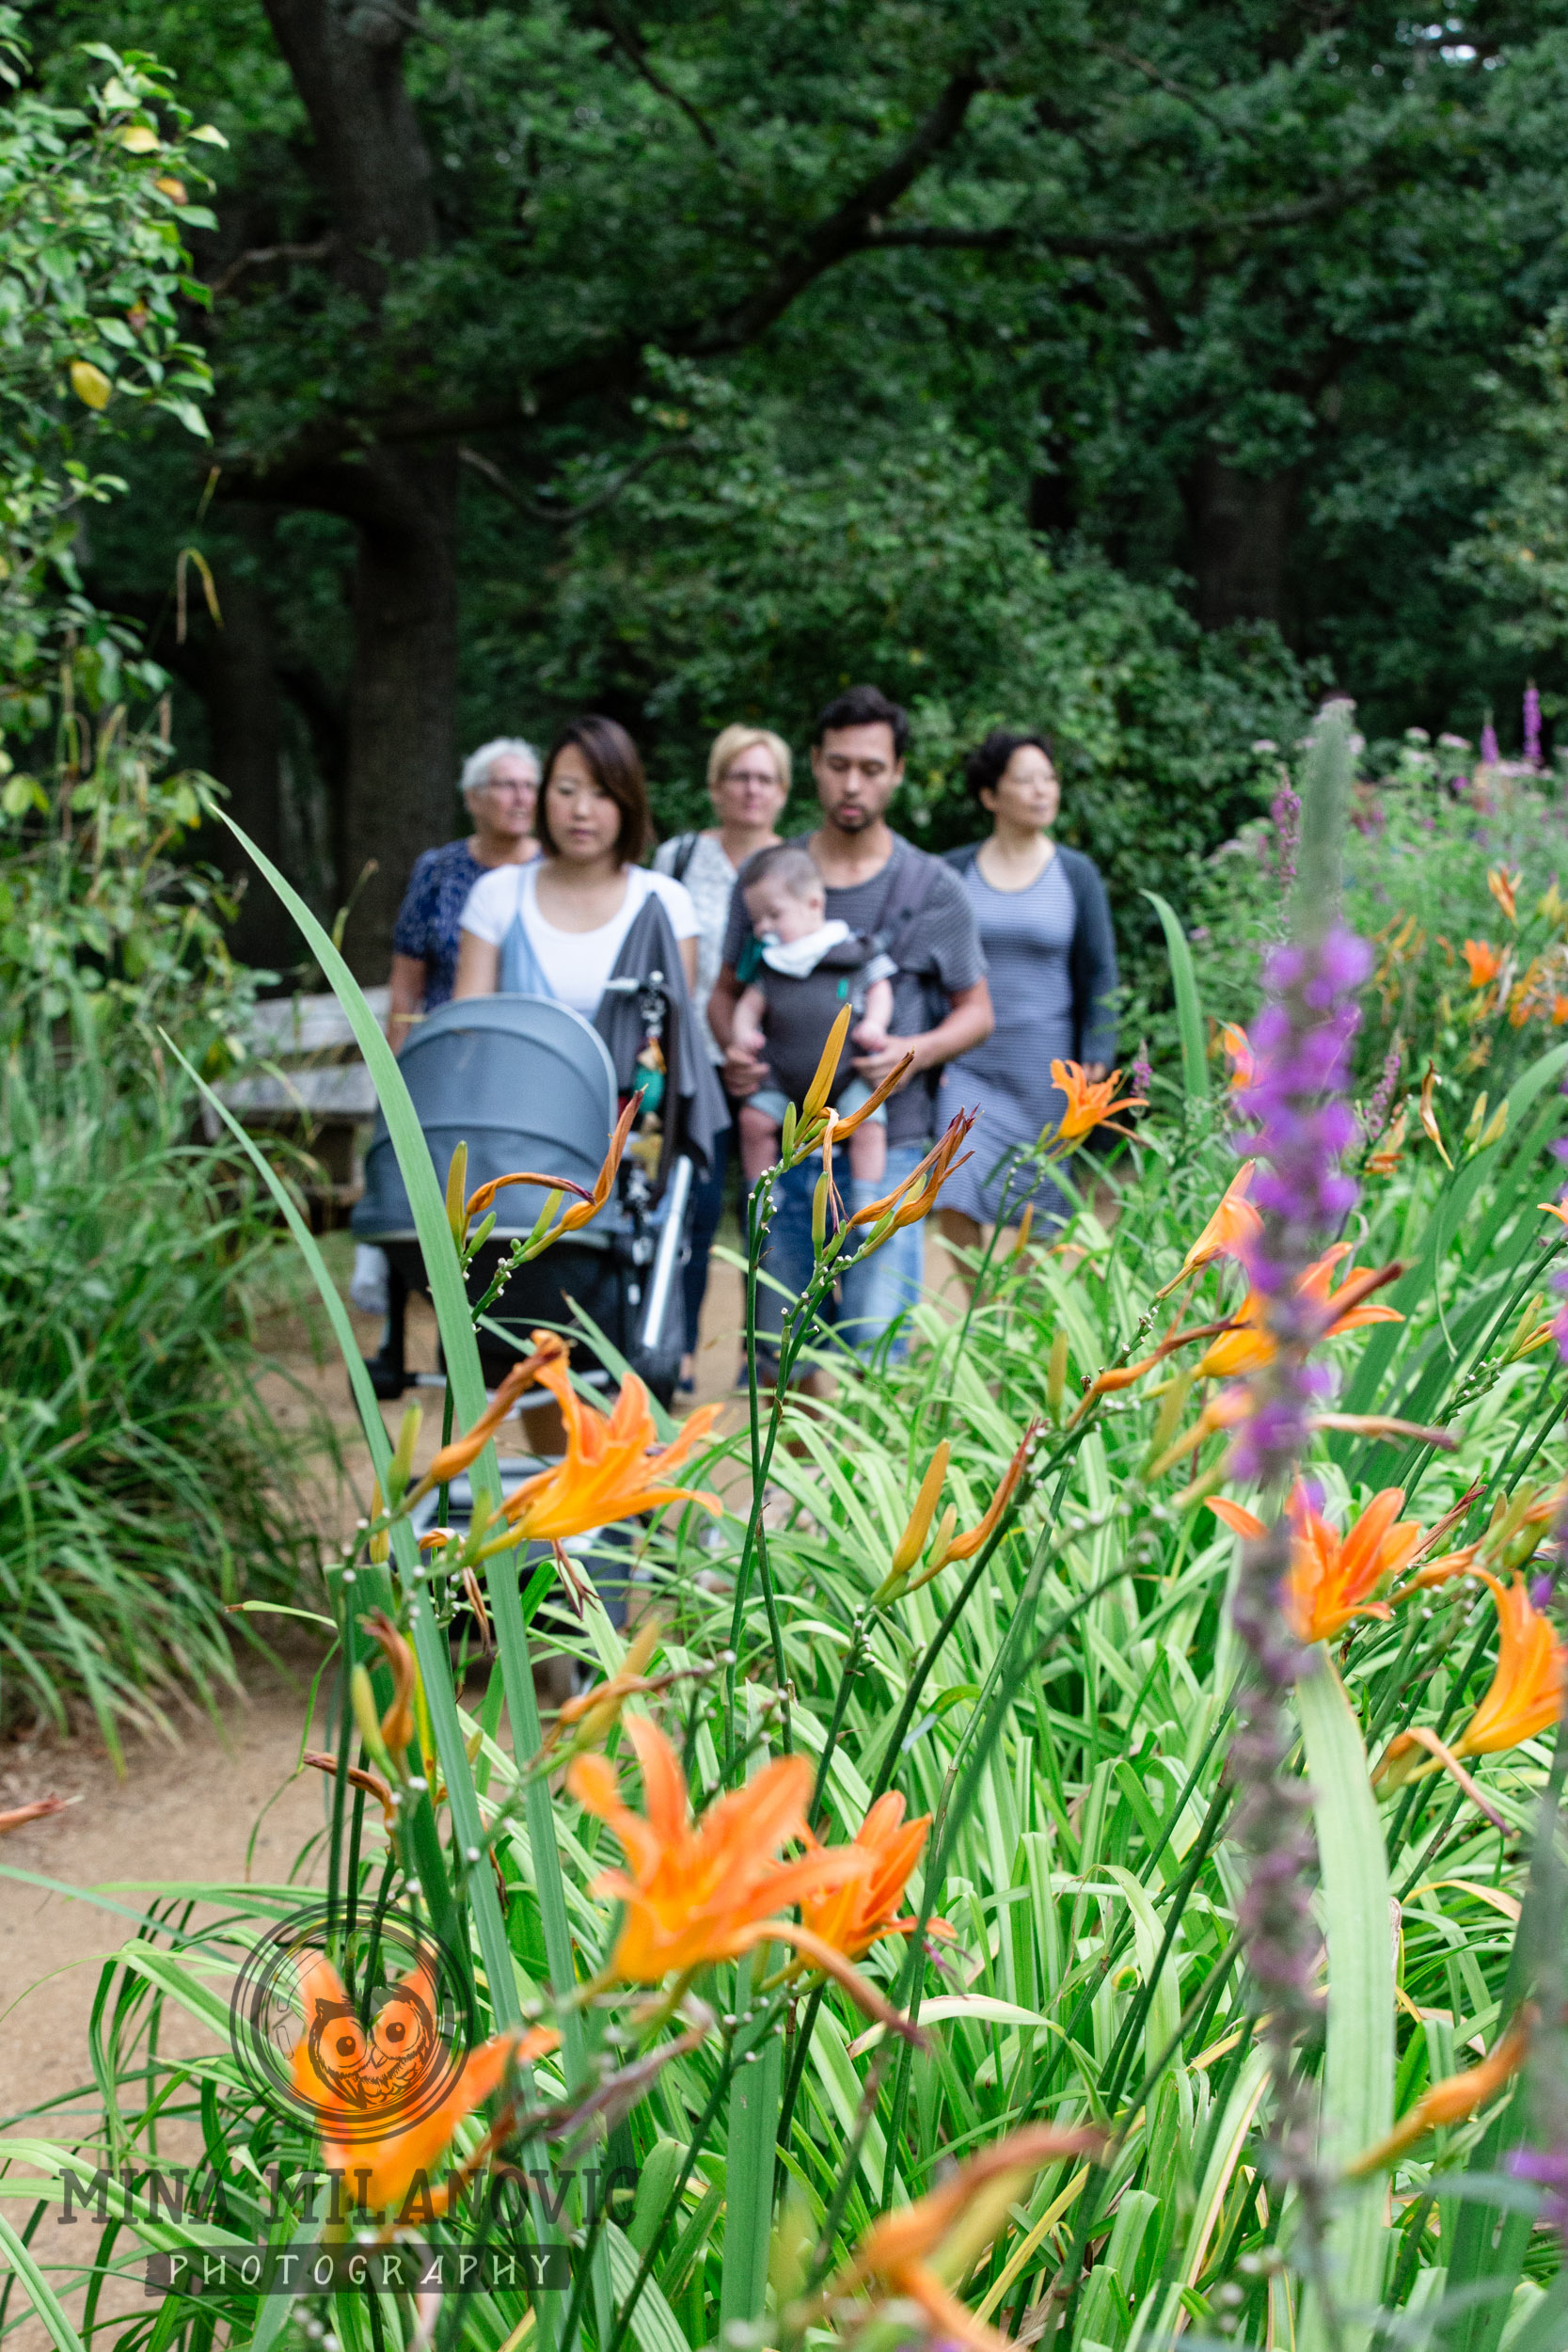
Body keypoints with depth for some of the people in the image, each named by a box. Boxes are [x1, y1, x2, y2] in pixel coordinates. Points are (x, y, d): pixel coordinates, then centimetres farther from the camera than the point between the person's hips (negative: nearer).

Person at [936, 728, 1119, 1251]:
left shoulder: (1077, 873, 2)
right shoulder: (955, 871, 2)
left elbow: (1099, 972, 3)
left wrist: (1096, 1061, -5)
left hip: (1043, 1070, 0)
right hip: (969, 1065, 0)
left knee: (1035, 1208, 5)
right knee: (955, 1198, -10)